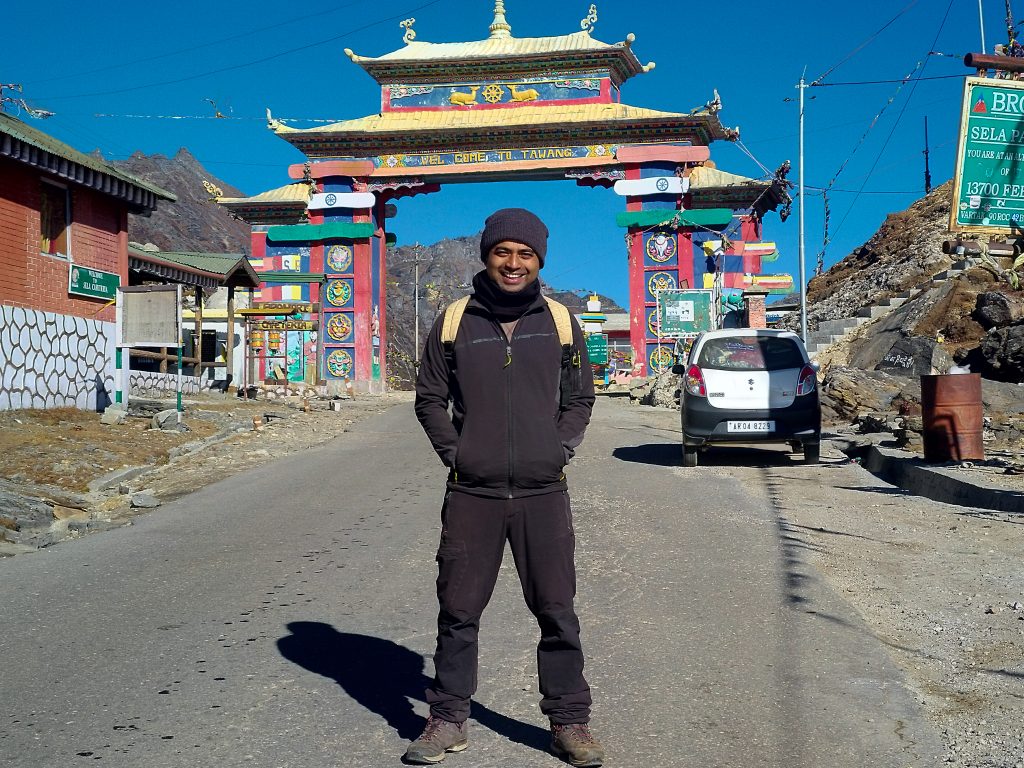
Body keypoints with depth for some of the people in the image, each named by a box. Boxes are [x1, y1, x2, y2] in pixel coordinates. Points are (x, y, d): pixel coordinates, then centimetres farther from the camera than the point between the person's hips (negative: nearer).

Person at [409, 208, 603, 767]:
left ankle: (568, 721, 17)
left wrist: (560, 450, 2)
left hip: (544, 494, 0)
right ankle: (448, 720, 20)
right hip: (471, 494, 0)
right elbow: (430, 397, 10)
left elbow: (580, 398, 14)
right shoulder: (454, 323, 3)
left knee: (557, 612, 4)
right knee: (458, 611, 6)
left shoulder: (560, 322, 6)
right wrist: (453, 452, 0)